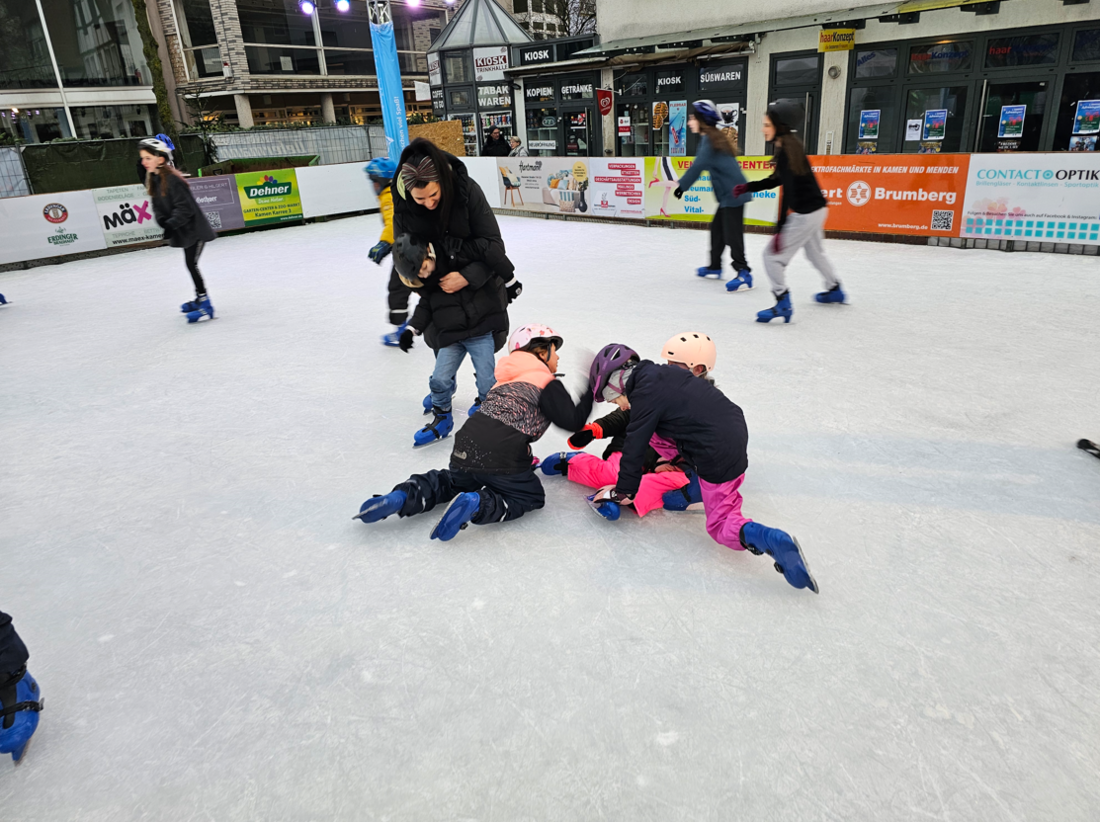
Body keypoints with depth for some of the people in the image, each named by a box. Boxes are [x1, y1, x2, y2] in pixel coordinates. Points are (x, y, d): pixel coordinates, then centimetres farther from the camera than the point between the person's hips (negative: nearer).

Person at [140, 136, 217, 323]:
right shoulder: (153, 180, 7)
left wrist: (171, 225, -29)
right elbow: (158, 206, 8)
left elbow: (184, 208, -24)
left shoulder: (172, 179, -21)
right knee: (190, 264, 16)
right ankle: (200, 298, 30)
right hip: (183, 230, 9)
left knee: (192, 265, -12)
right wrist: (162, 221, -10)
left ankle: (206, 307, -9)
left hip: (195, 229, -9)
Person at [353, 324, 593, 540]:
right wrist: (590, 393, 7)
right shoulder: (547, 383, 0)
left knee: (456, 482, 33)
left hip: (465, 451, 7)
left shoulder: (508, 380, 23)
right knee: (531, 496, 14)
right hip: (501, 458, -7)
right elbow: (572, 421, -7)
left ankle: (404, 496, 6)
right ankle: (477, 504, -13)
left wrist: (522, 461, 36)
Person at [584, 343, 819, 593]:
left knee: (720, 526, 0)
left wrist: (622, 493, 0)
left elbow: (635, 448, -10)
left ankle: (773, 542, -24)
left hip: (719, 455, -9)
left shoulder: (645, 393, -14)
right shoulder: (661, 374, 12)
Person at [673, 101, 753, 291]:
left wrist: (683, 186, -14)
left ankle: (744, 274, -9)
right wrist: (682, 181, 20)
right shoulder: (712, 137, 15)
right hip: (729, 192, 10)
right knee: (717, 228, 19)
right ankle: (714, 267, 31)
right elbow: (700, 165, 21)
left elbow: (699, 165, -20)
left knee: (732, 234, -10)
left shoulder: (710, 140, -14)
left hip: (733, 193, -10)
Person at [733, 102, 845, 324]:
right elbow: (778, 179, 15)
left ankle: (783, 304, -6)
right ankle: (834, 289, 47)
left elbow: (788, 191, -26)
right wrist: (748, 187, 6)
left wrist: (780, 229, -29)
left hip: (805, 213, -10)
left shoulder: (786, 151, -22)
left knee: (772, 255, -7)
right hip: (816, 209, 10)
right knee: (815, 251, 29)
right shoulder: (790, 145, 6)